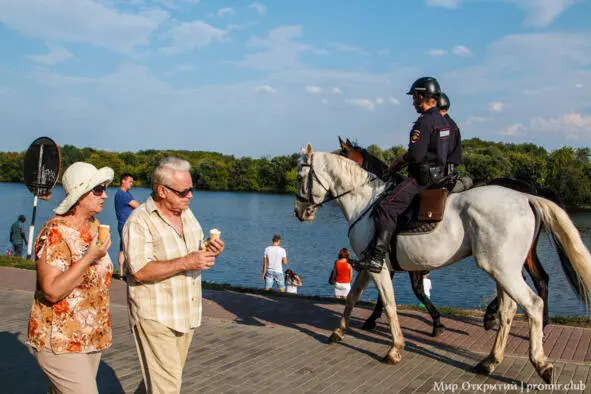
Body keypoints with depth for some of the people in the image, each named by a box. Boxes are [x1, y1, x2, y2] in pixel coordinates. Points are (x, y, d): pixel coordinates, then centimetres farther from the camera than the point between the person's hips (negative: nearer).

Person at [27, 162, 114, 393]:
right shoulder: (56, 234, -19)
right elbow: (52, 291, -25)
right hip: (60, 342, -8)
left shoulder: (94, 226, 7)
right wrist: (89, 258, -28)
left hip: (91, 338, 8)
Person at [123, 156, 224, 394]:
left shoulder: (187, 214, 9)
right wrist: (185, 262, -28)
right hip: (155, 317, -7)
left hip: (187, 313, 7)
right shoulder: (140, 221, -15)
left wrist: (210, 252, -4)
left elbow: (196, 252, 19)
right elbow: (139, 271, -24)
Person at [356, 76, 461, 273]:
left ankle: (376, 257, -26)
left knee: (387, 207, -18)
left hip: (424, 176, -11)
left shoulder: (424, 122, -15)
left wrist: (397, 162, -3)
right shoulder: (443, 121, 17)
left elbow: (415, 155, -23)